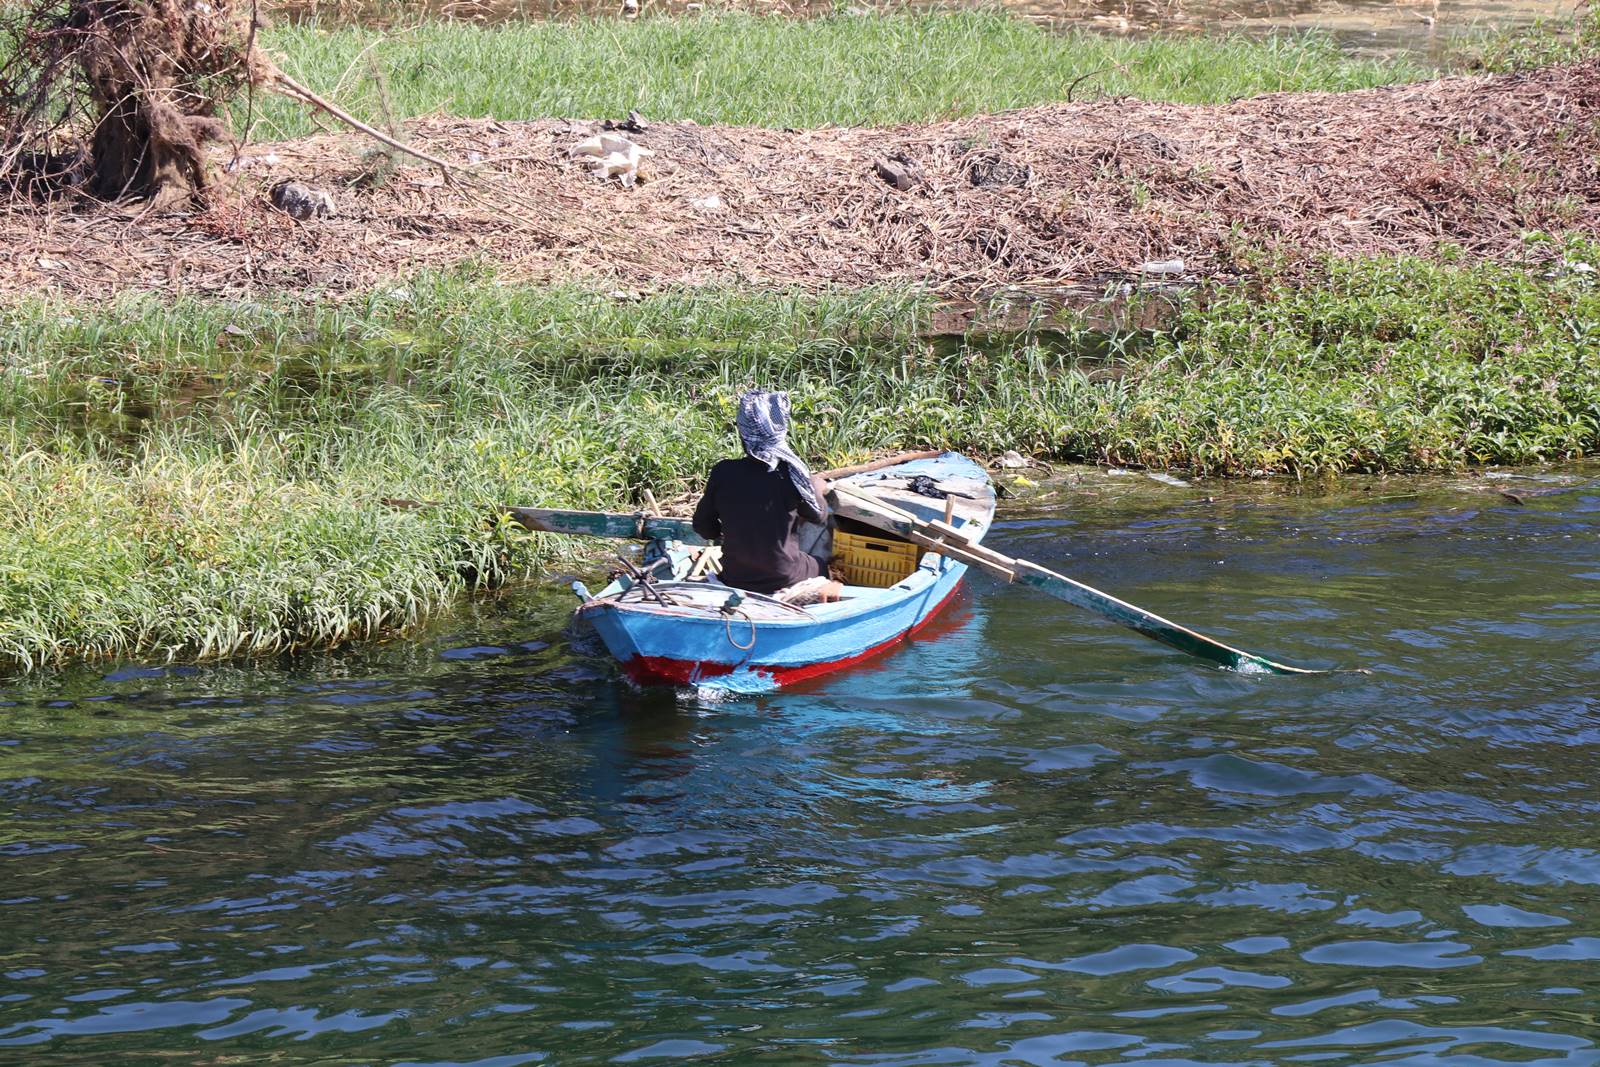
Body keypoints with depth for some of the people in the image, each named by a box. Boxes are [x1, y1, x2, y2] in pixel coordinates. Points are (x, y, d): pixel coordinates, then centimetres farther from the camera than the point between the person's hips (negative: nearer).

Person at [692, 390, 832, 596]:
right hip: (784, 578, -2)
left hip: (734, 579, 2)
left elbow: (703, 527, -1)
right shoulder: (791, 473, -18)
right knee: (821, 567, 31)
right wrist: (818, 491, 22)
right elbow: (819, 517, 0)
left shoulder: (722, 473, -13)